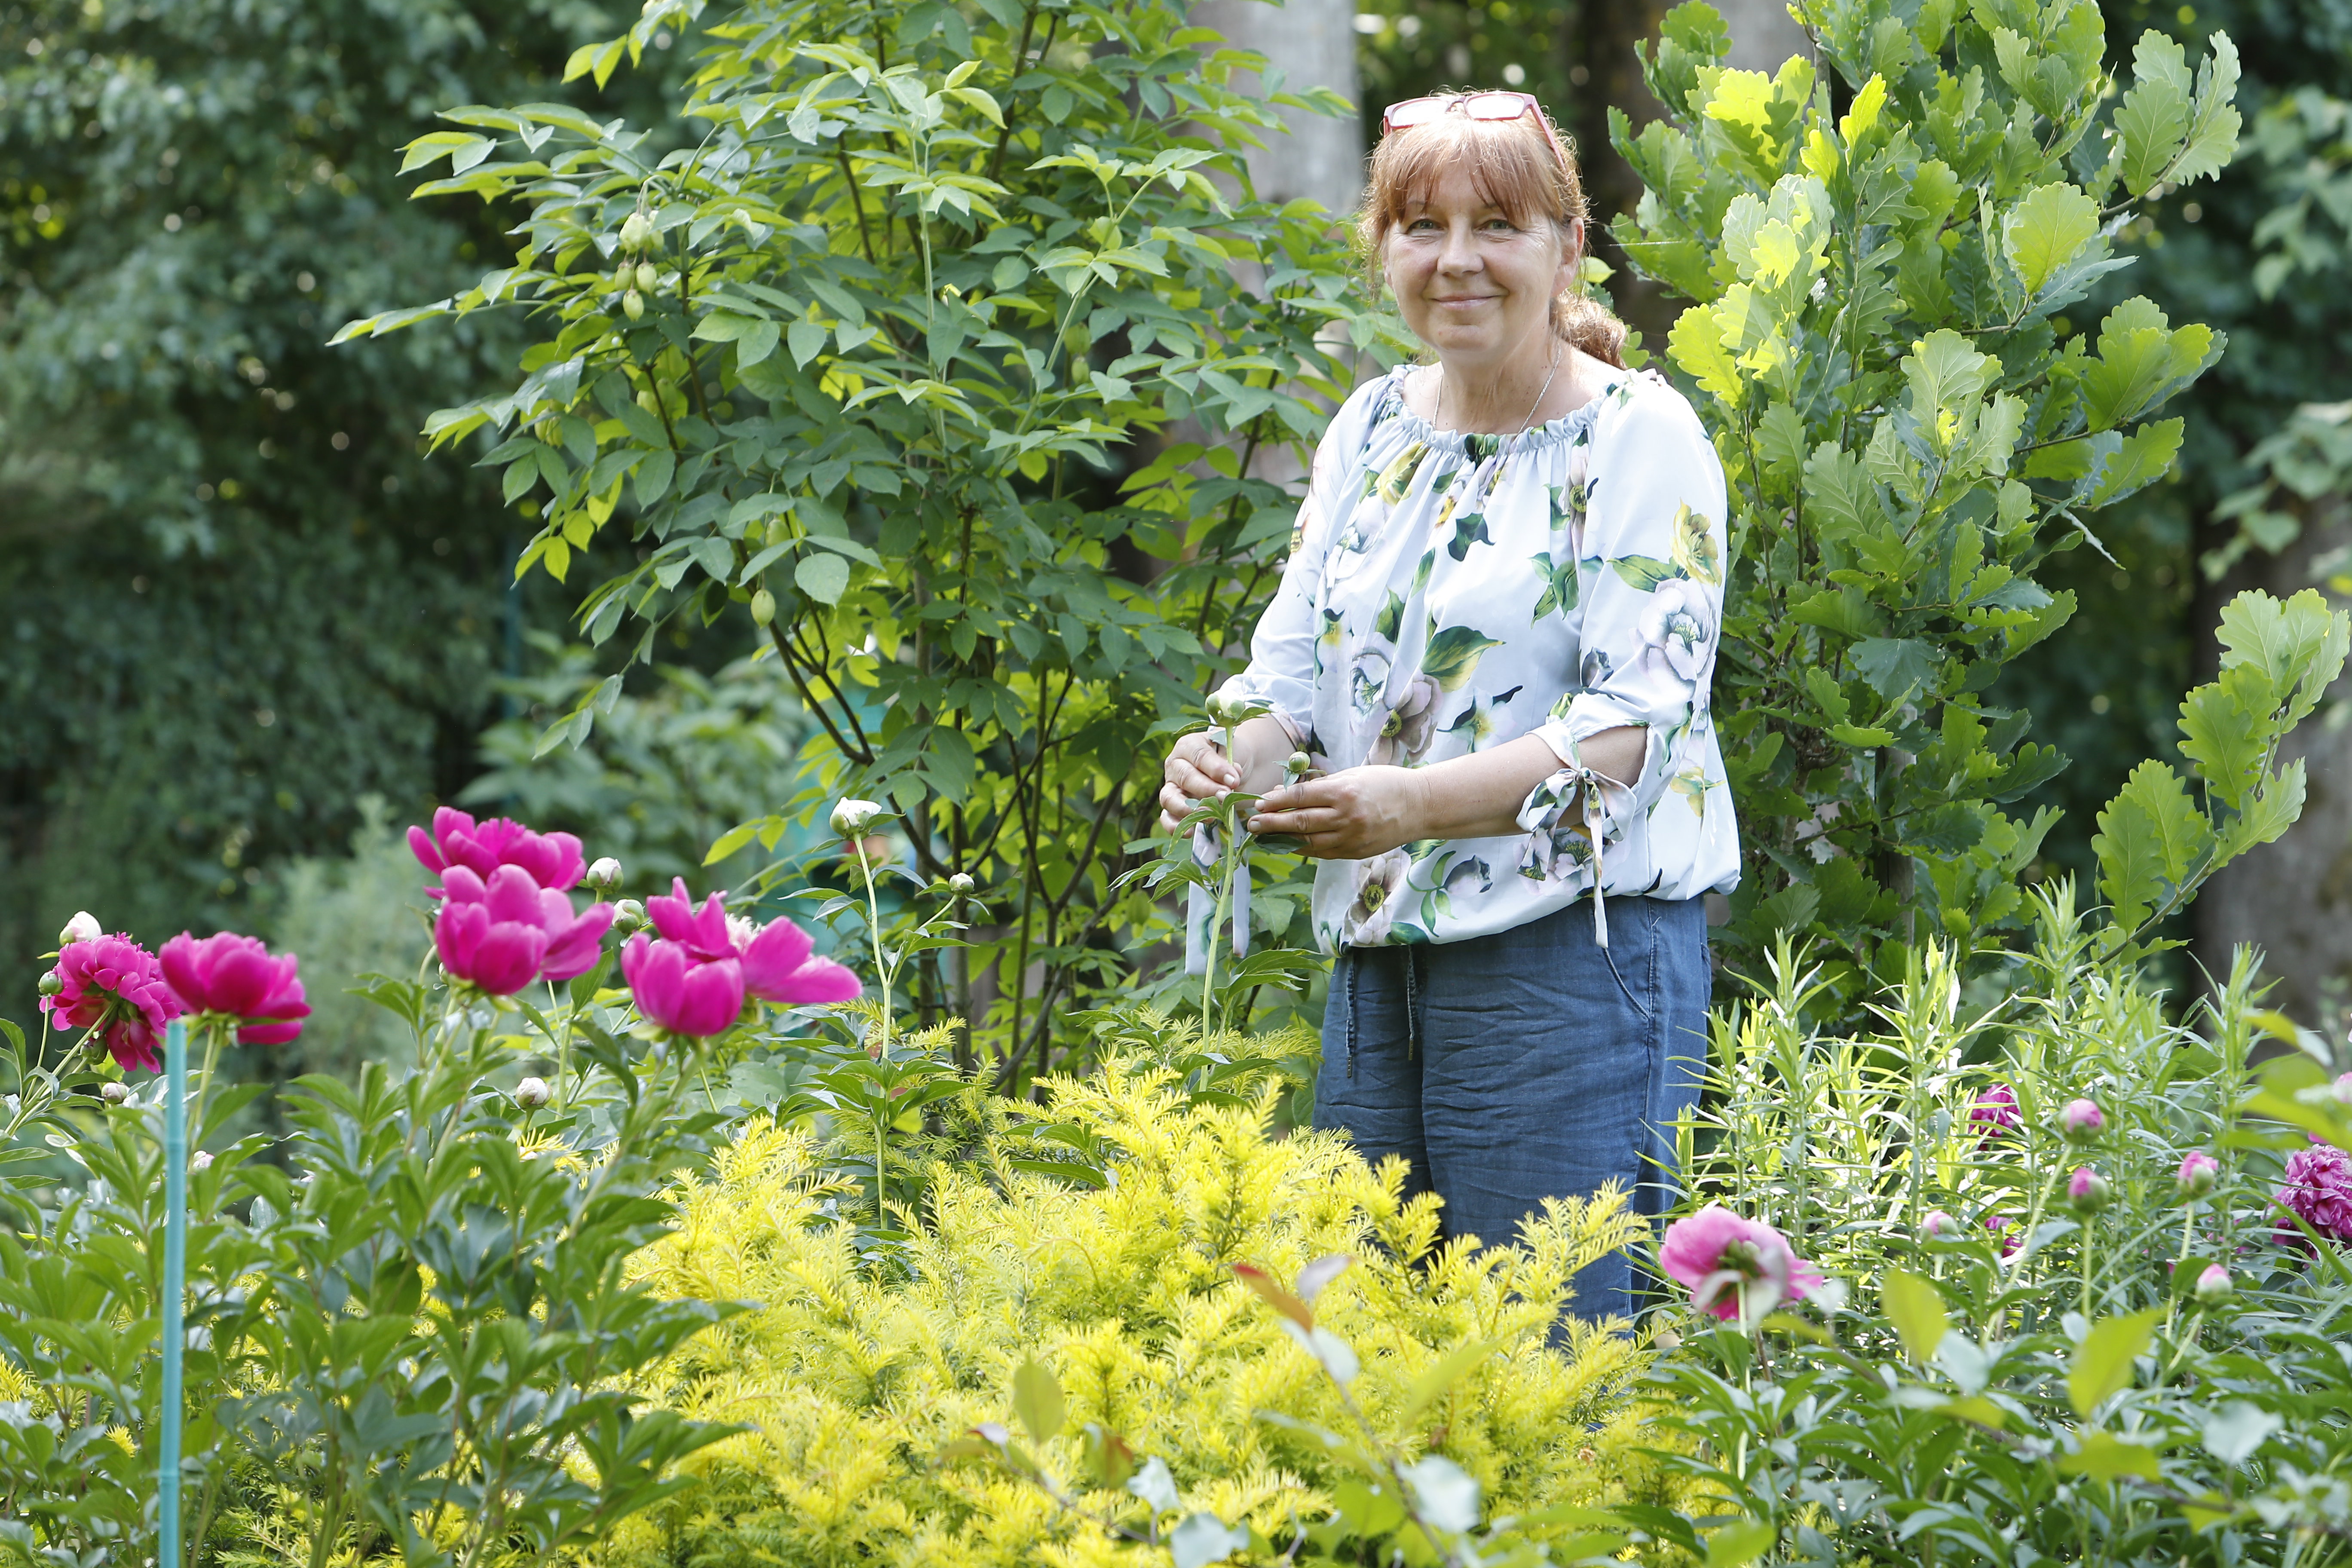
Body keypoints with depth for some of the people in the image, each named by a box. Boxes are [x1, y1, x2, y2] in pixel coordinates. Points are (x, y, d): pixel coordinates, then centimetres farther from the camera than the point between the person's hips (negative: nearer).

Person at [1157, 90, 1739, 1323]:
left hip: (1576, 951, -6)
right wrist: (1232, 760, -10)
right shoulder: (1370, 430, 14)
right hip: (1376, 952, 6)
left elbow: (1635, 721, -14)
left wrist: (1417, 803, -26)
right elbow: (1293, 665, 14)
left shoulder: (1639, 438, -5)